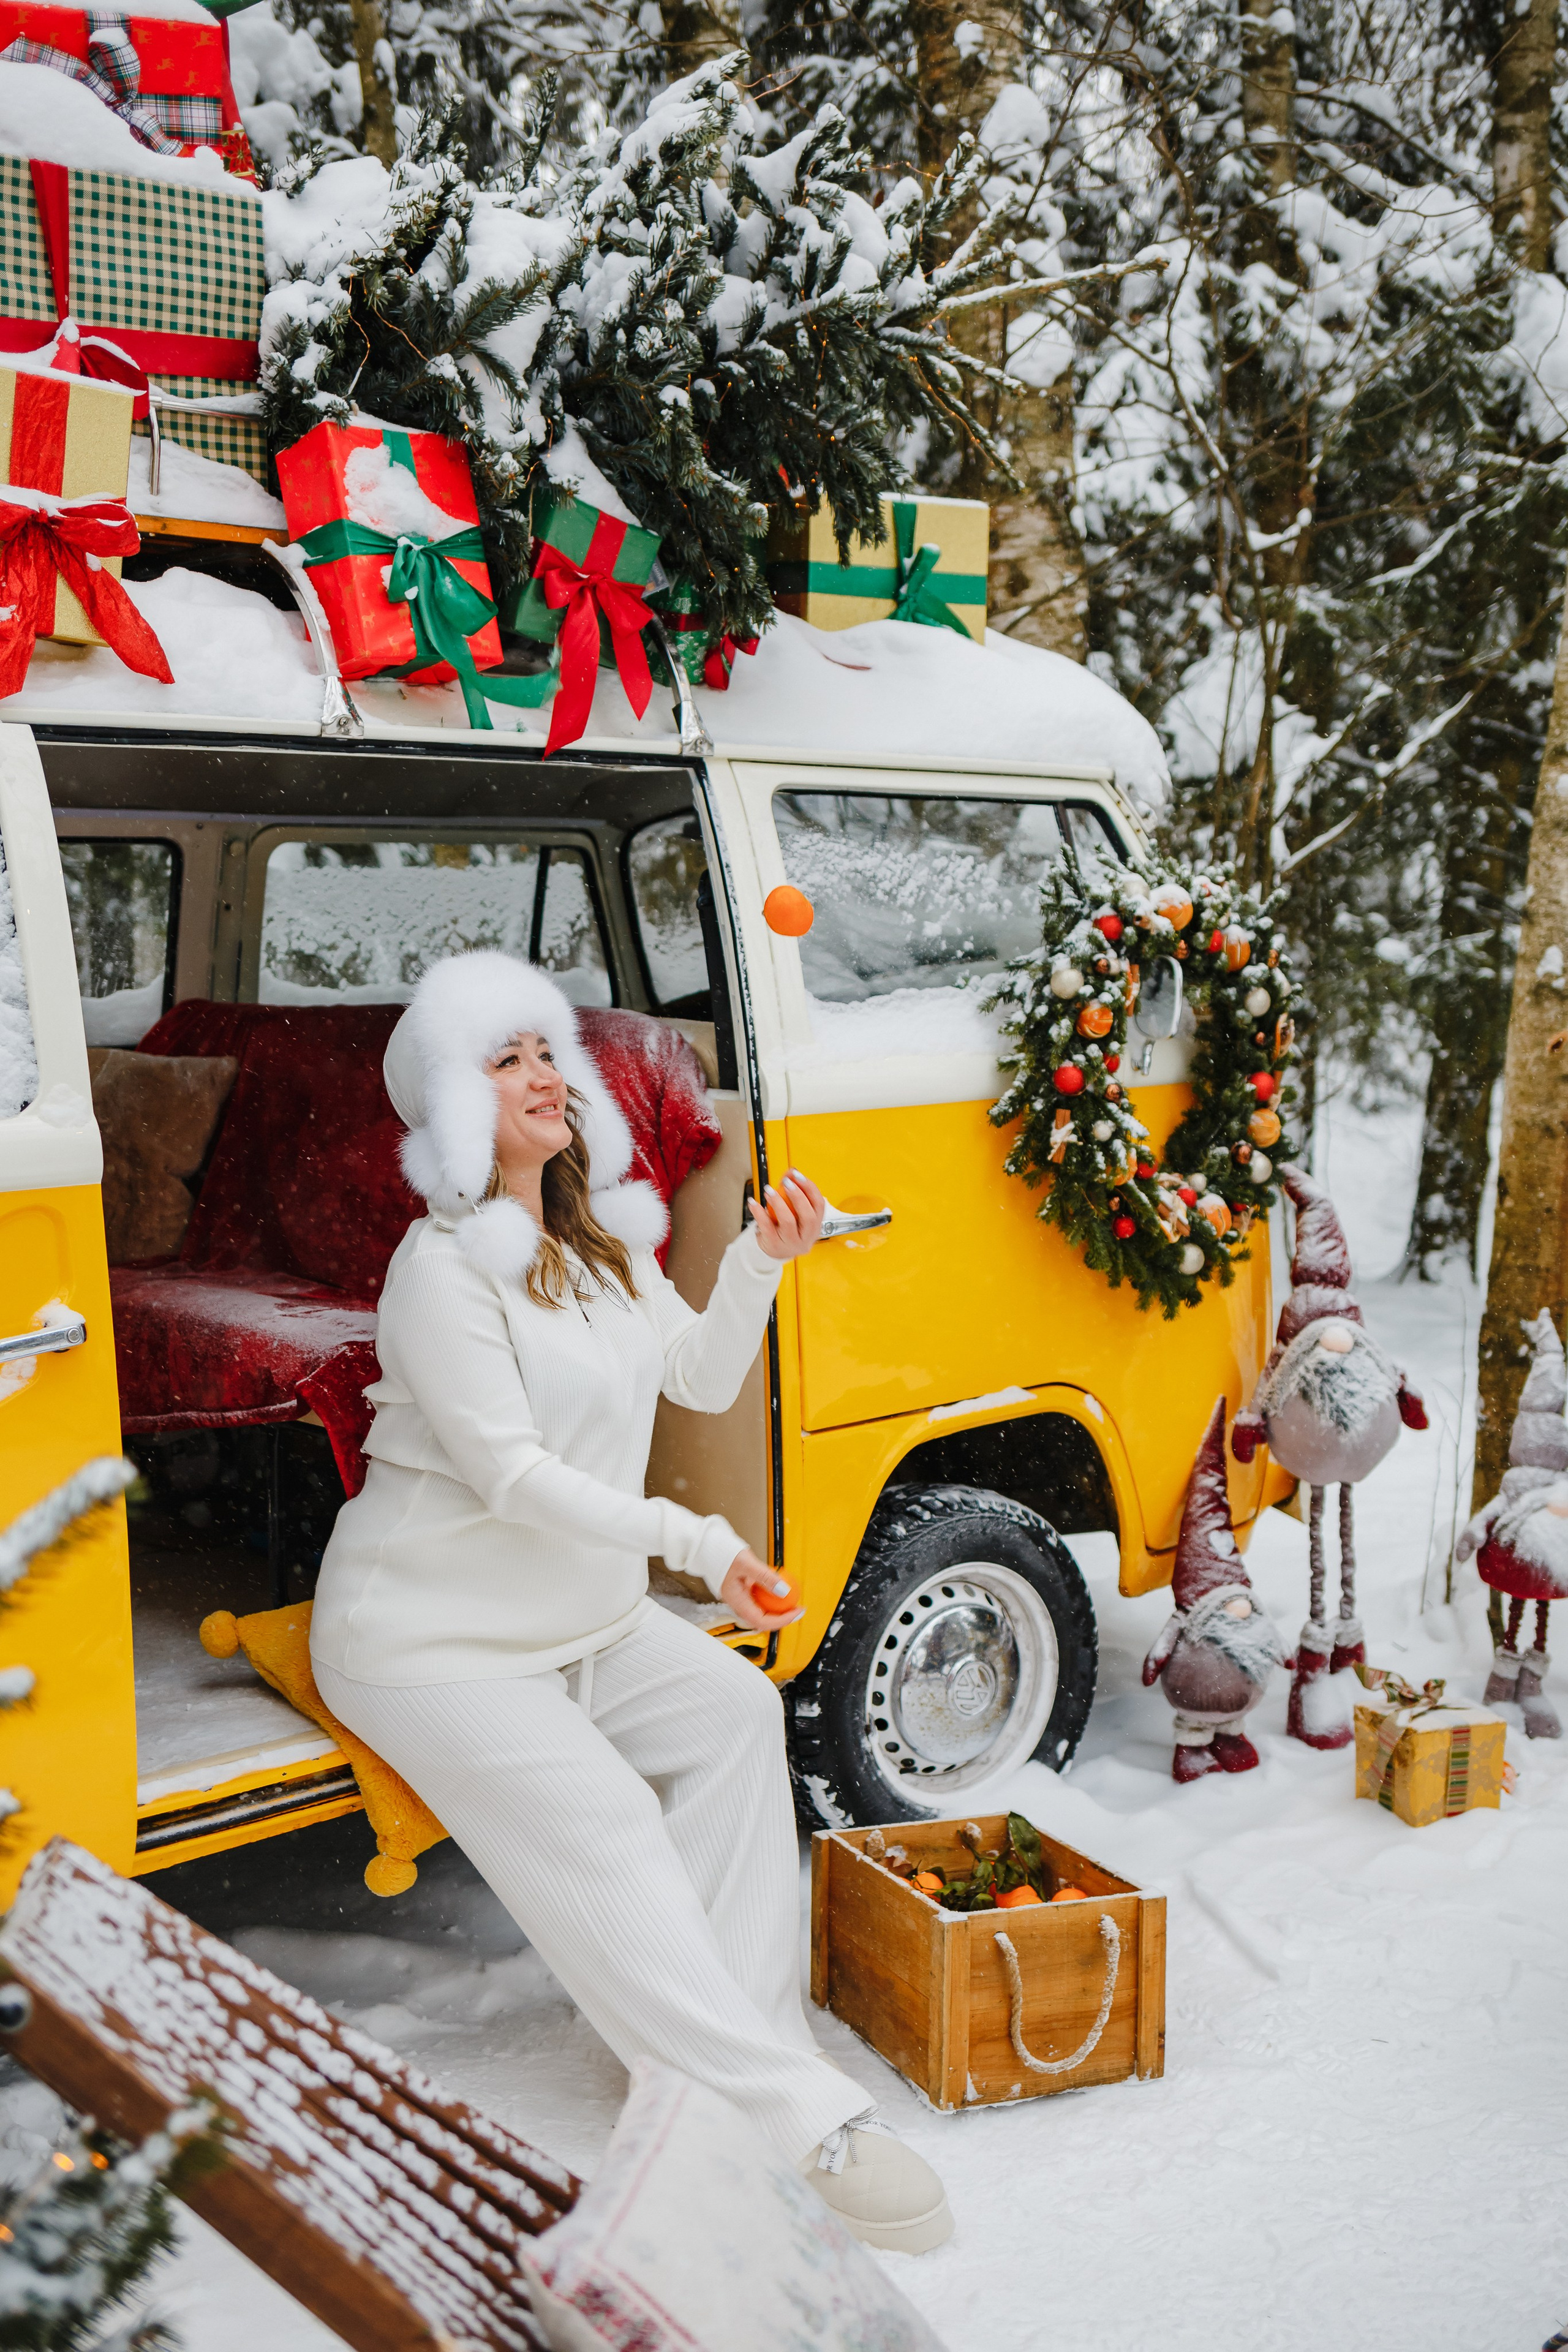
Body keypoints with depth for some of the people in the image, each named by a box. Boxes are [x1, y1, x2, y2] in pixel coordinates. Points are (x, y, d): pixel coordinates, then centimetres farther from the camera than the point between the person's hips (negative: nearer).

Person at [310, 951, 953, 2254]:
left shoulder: (601, 1240, 8)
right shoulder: (444, 1267, -18)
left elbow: (703, 1380, 7)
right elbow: (510, 1474, -25)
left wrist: (759, 1266, -9)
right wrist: (691, 1540, -32)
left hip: (579, 1616, 8)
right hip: (427, 1636, -8)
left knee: (734, 1708, -11)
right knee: (596, 1818, -21)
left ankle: (722, 2022, -6)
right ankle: (795, 2108, -23)